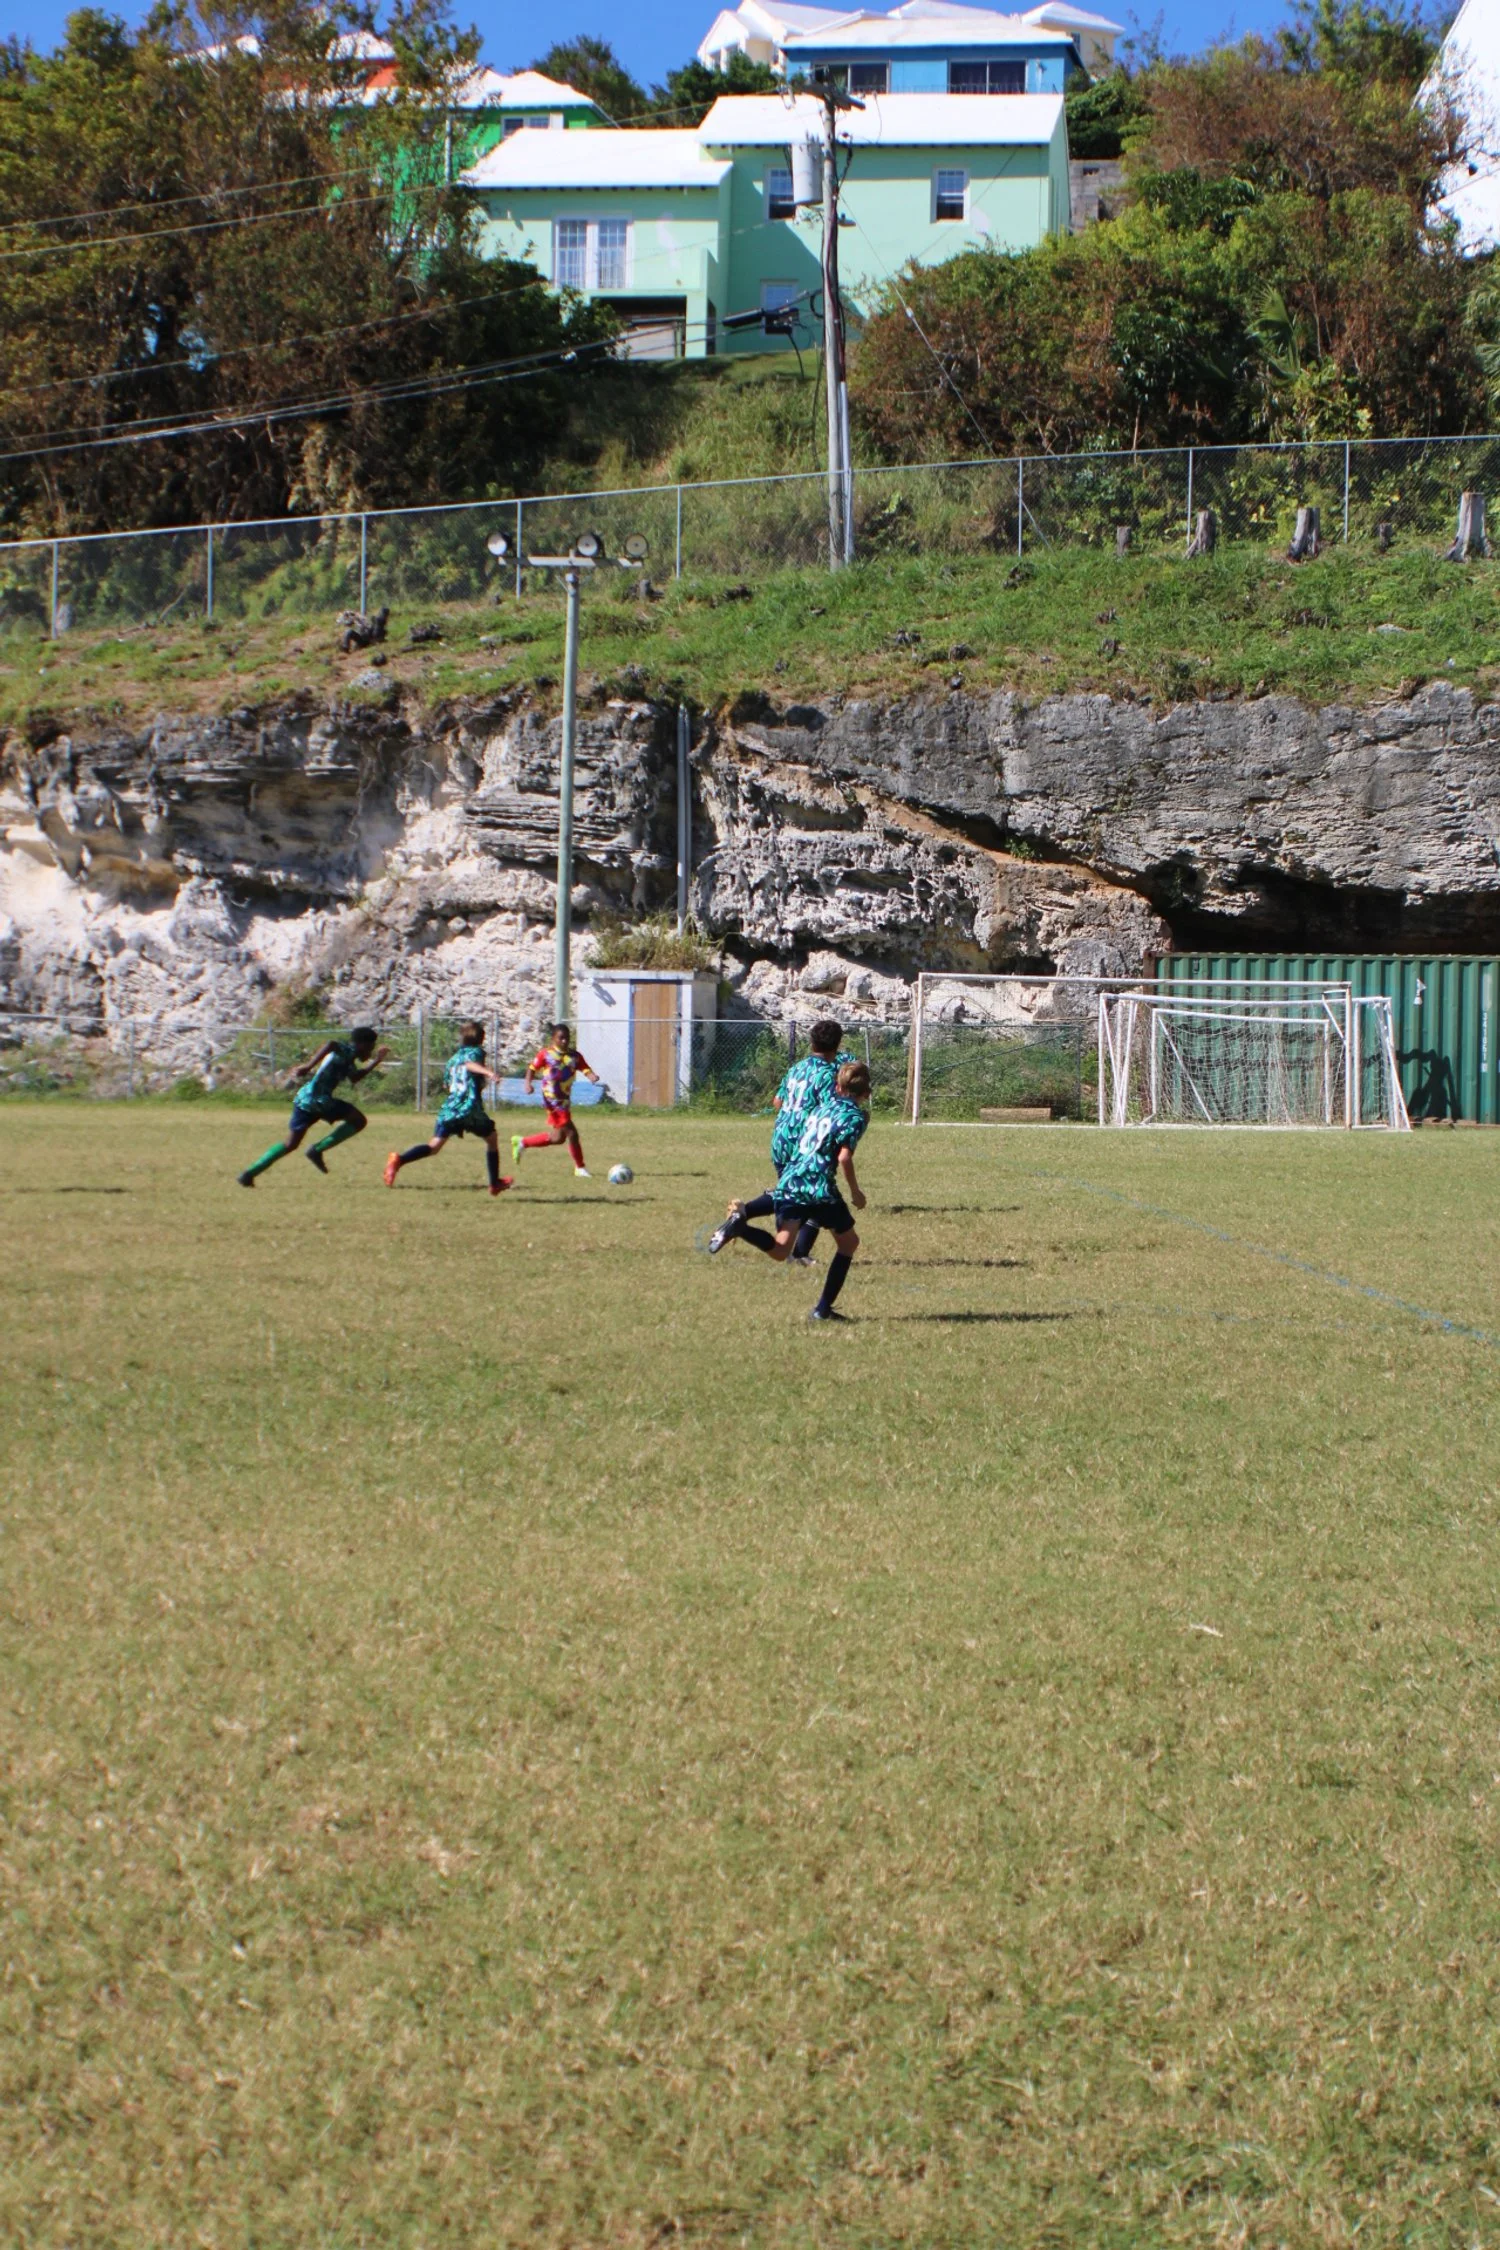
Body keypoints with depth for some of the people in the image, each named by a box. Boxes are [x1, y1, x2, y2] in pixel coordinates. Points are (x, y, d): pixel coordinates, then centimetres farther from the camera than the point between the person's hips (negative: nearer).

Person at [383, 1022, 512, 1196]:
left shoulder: (454, 1058, 25)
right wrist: (488, 1072, -37)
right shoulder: (476, 1051, 6)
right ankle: (495, 1184, 19)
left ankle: (399, 1160, -27)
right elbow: (470, 1064, -19)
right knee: (492, 1138, 17)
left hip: (449, 1109, 5)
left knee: (434, 1146, -3)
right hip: (470, 1108, -5)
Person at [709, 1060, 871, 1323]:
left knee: (779, 1251, -5)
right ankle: (823, 1308, 10)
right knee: (848, 1242, 16)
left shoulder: (822, 1108, 23)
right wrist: (855, 1192, -1)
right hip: (819, 1188, -6)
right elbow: (844, 1157, -11)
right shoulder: (855, 1115, 1)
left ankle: (741, 1226, -32)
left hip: (788, 1183, 6)